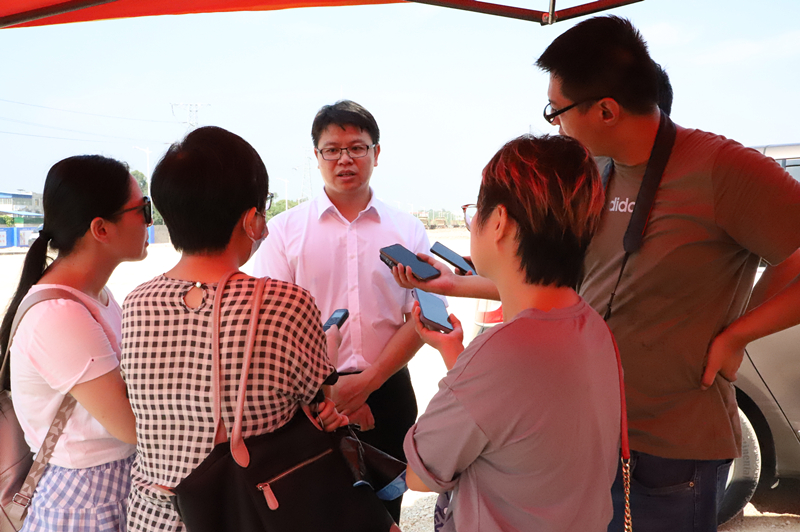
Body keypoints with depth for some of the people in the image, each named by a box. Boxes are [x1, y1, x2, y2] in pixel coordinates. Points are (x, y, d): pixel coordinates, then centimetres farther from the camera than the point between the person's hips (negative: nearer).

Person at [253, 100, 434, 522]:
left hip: (387, 393, 1)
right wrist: (326, 393, -10)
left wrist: (366, 382, -10)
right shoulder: (283, 230, 0)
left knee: (383, 508, 13)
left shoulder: (408, 230, 3)